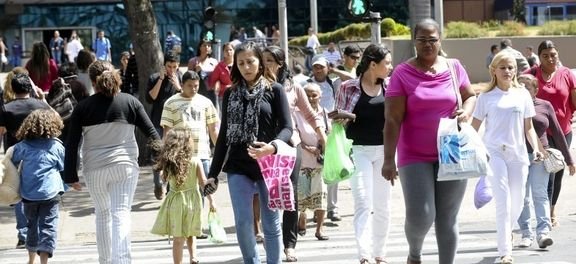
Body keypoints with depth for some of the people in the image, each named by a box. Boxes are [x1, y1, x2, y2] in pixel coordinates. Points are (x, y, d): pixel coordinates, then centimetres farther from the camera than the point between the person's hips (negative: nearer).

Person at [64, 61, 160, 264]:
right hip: (124, 166, -1)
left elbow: (72, 144, -1)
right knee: (121, 214, -4)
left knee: (102, 213, 18)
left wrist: (70, 175, 4)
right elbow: (151, 133, 1)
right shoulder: (130, 102, 1)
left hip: (94, 169, 1)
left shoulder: (82, 107, 0)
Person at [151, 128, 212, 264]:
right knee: (190, 233, 20)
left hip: (175, 201, 0)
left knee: (179, 237, 3)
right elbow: (203, 183, -8)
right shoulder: (196, 162, -9)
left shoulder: (168, 163, -6)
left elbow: (164, 178, 7)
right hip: (193, 201, 0)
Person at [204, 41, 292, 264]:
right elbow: (224, 135, 12)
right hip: (239, 168, 2)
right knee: (243, 224, -3)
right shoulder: (231, 94, 10)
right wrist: (213, 173, 8)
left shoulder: (275, 90, 1)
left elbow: (287, 127, -6)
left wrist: (273, 147, -28)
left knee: (271, 224, 5)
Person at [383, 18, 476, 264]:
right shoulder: (402, 73, -5)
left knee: (448, 219, 5)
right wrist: (388, 159, -14)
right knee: (420, 216, -11)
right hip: (415, 157, -3)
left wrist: (467, 111, -5)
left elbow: (470, 96, 19)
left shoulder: (454, 67, 4)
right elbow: (392, 119, -8)